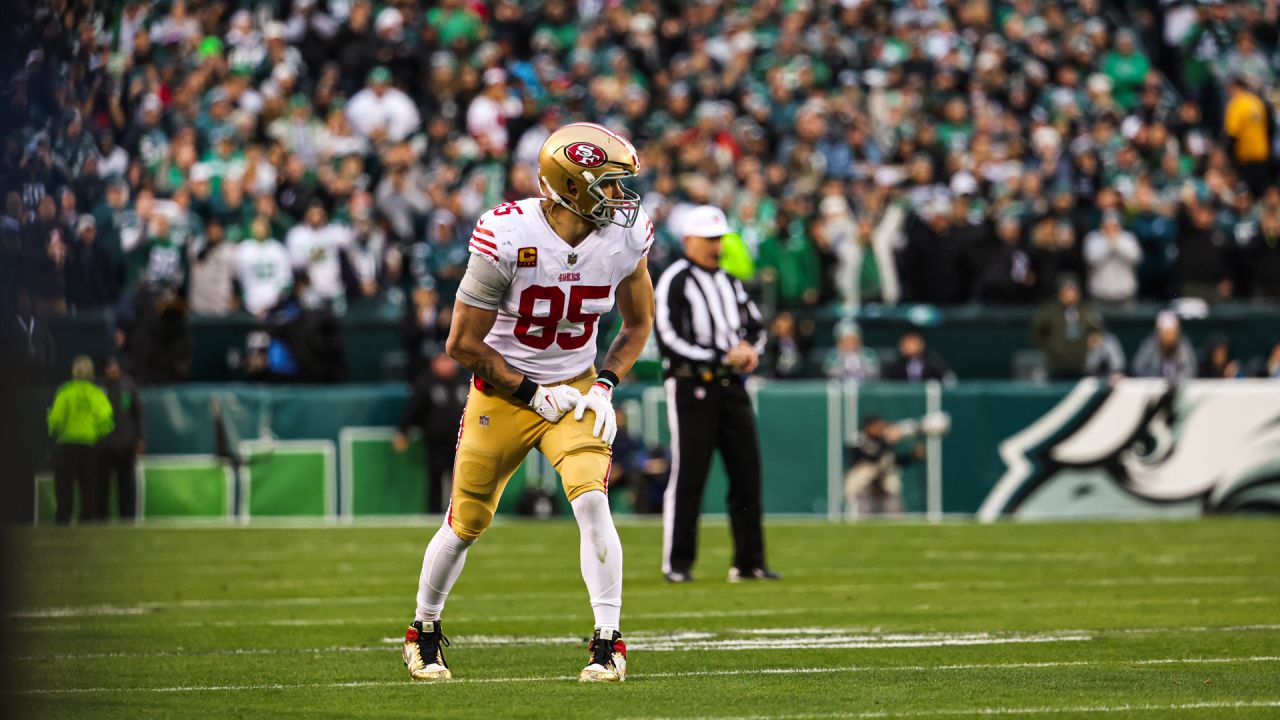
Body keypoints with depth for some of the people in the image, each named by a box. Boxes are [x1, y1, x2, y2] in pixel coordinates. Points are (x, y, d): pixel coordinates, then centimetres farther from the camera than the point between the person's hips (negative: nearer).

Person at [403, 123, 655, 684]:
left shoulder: (624, 238, -11)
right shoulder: (508, 236, -24)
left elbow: (638, 324, 8)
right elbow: (462, 343, -16)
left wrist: (605, 383, -7)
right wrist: (530, 392, -13)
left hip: (575, 390, 2)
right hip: (503, 392, -2)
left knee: (591, 500, -21)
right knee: (466, 524, 7)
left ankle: (608, 643, -16)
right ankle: (424, 631, 31)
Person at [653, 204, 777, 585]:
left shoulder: (729, 280, 17)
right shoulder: (674, 281, -6)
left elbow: (756, 325, 22)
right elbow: (670, 339, -15)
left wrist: (750, 350, -1)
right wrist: (724, 357, -16)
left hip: (731, 386, 7)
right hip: (691, 387, -7)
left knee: (747, 474, 3)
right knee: (688, 476, -6)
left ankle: (749, 561, 7)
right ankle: (677, 564, 0)